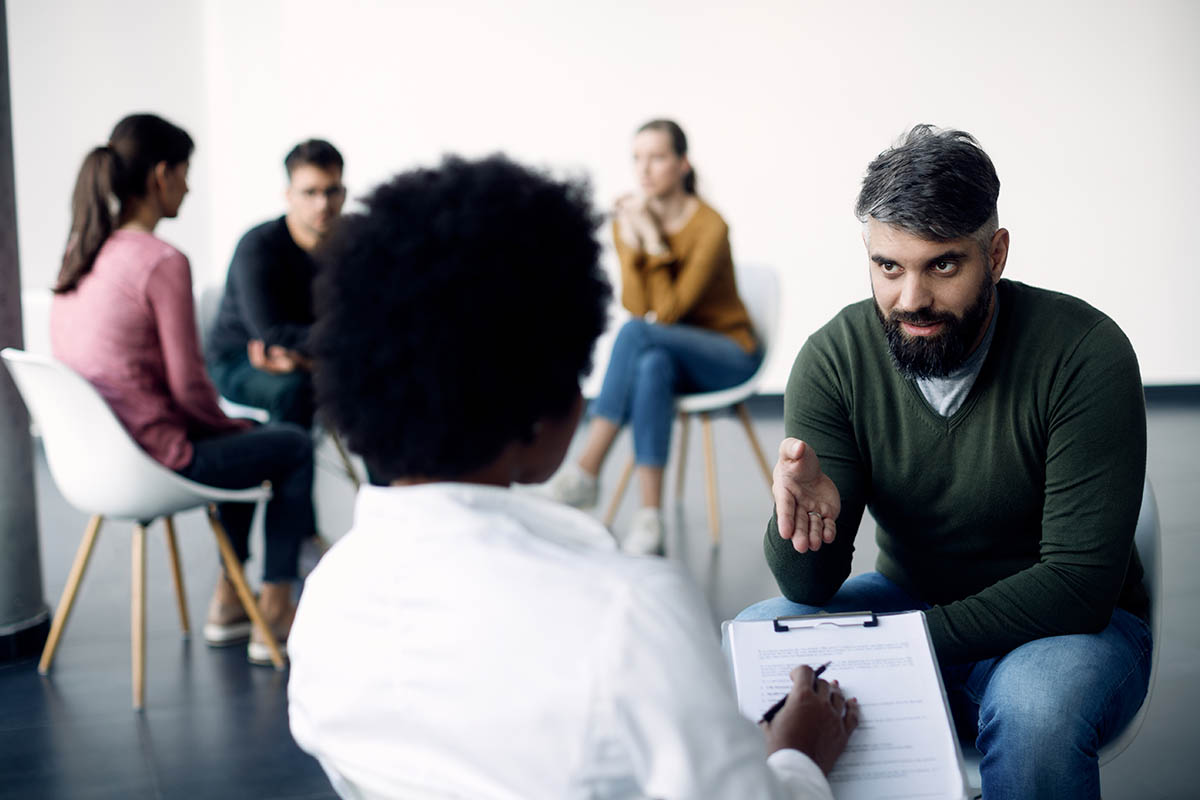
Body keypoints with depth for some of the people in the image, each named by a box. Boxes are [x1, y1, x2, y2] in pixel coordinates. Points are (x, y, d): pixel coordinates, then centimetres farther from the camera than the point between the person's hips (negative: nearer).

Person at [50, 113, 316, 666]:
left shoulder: (81, 252, 6)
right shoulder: (162, 263, -20)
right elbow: (188, 386, -19)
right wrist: (227, 423, 3)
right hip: (150, 462, -9)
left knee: (244, 438, 30)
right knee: (294, 447, 13)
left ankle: (228, 600, 34)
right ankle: (273, 615, 18)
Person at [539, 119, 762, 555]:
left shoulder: (709, 227, -19)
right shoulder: (627, 214, -3)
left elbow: (667, 312, -23)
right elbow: (637, 305, -12)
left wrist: (654, 239, -25)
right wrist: (632, 243, -24)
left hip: (730, 354, -4)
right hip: (668, 353, 4)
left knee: (635, 333, -32)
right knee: (653, 366, -35)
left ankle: (586, 471, -30)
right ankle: (650, 517, -38)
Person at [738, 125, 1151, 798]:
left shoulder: (1085, 353, -20)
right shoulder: (834, 358, -11)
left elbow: (1080, 580, -22)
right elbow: (810, 585, -13)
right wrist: (801, 517, -37)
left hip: (1068, 622, -3)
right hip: (907, 596, 4)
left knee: (1036, 703, -37)